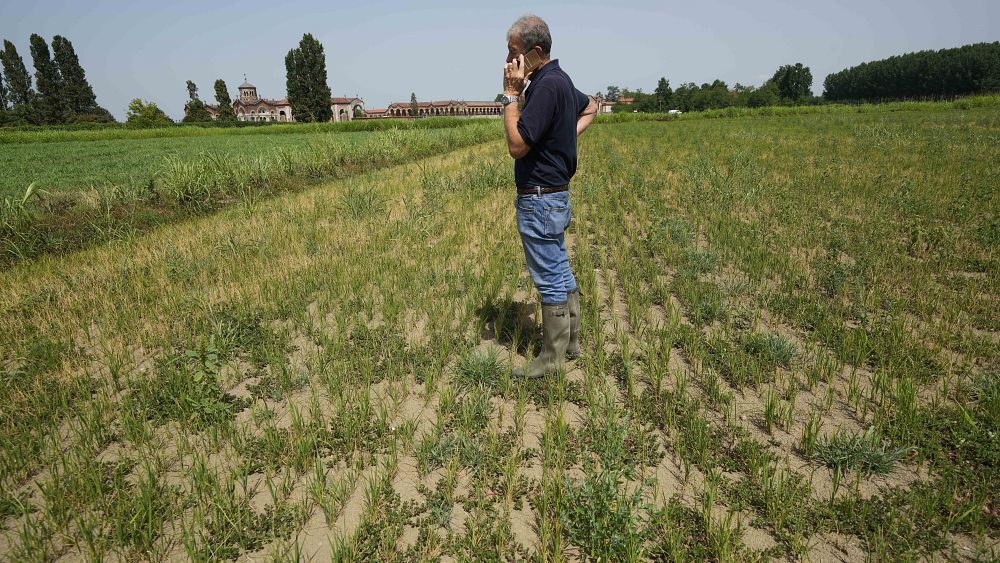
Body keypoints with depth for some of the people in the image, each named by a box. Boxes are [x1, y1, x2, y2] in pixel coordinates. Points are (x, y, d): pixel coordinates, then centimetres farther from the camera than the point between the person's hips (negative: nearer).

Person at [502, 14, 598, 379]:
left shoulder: (546, 86, -20)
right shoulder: (559, 80, 11)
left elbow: (517, 146, -23)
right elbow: (590, 107, 31)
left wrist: (510, 94, -17)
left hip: (539, 201, -10)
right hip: (554, 197, 10)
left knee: (550, 280, 0)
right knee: (561, 273, 17)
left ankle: (552, 358, 15)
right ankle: (570, 342, 31)